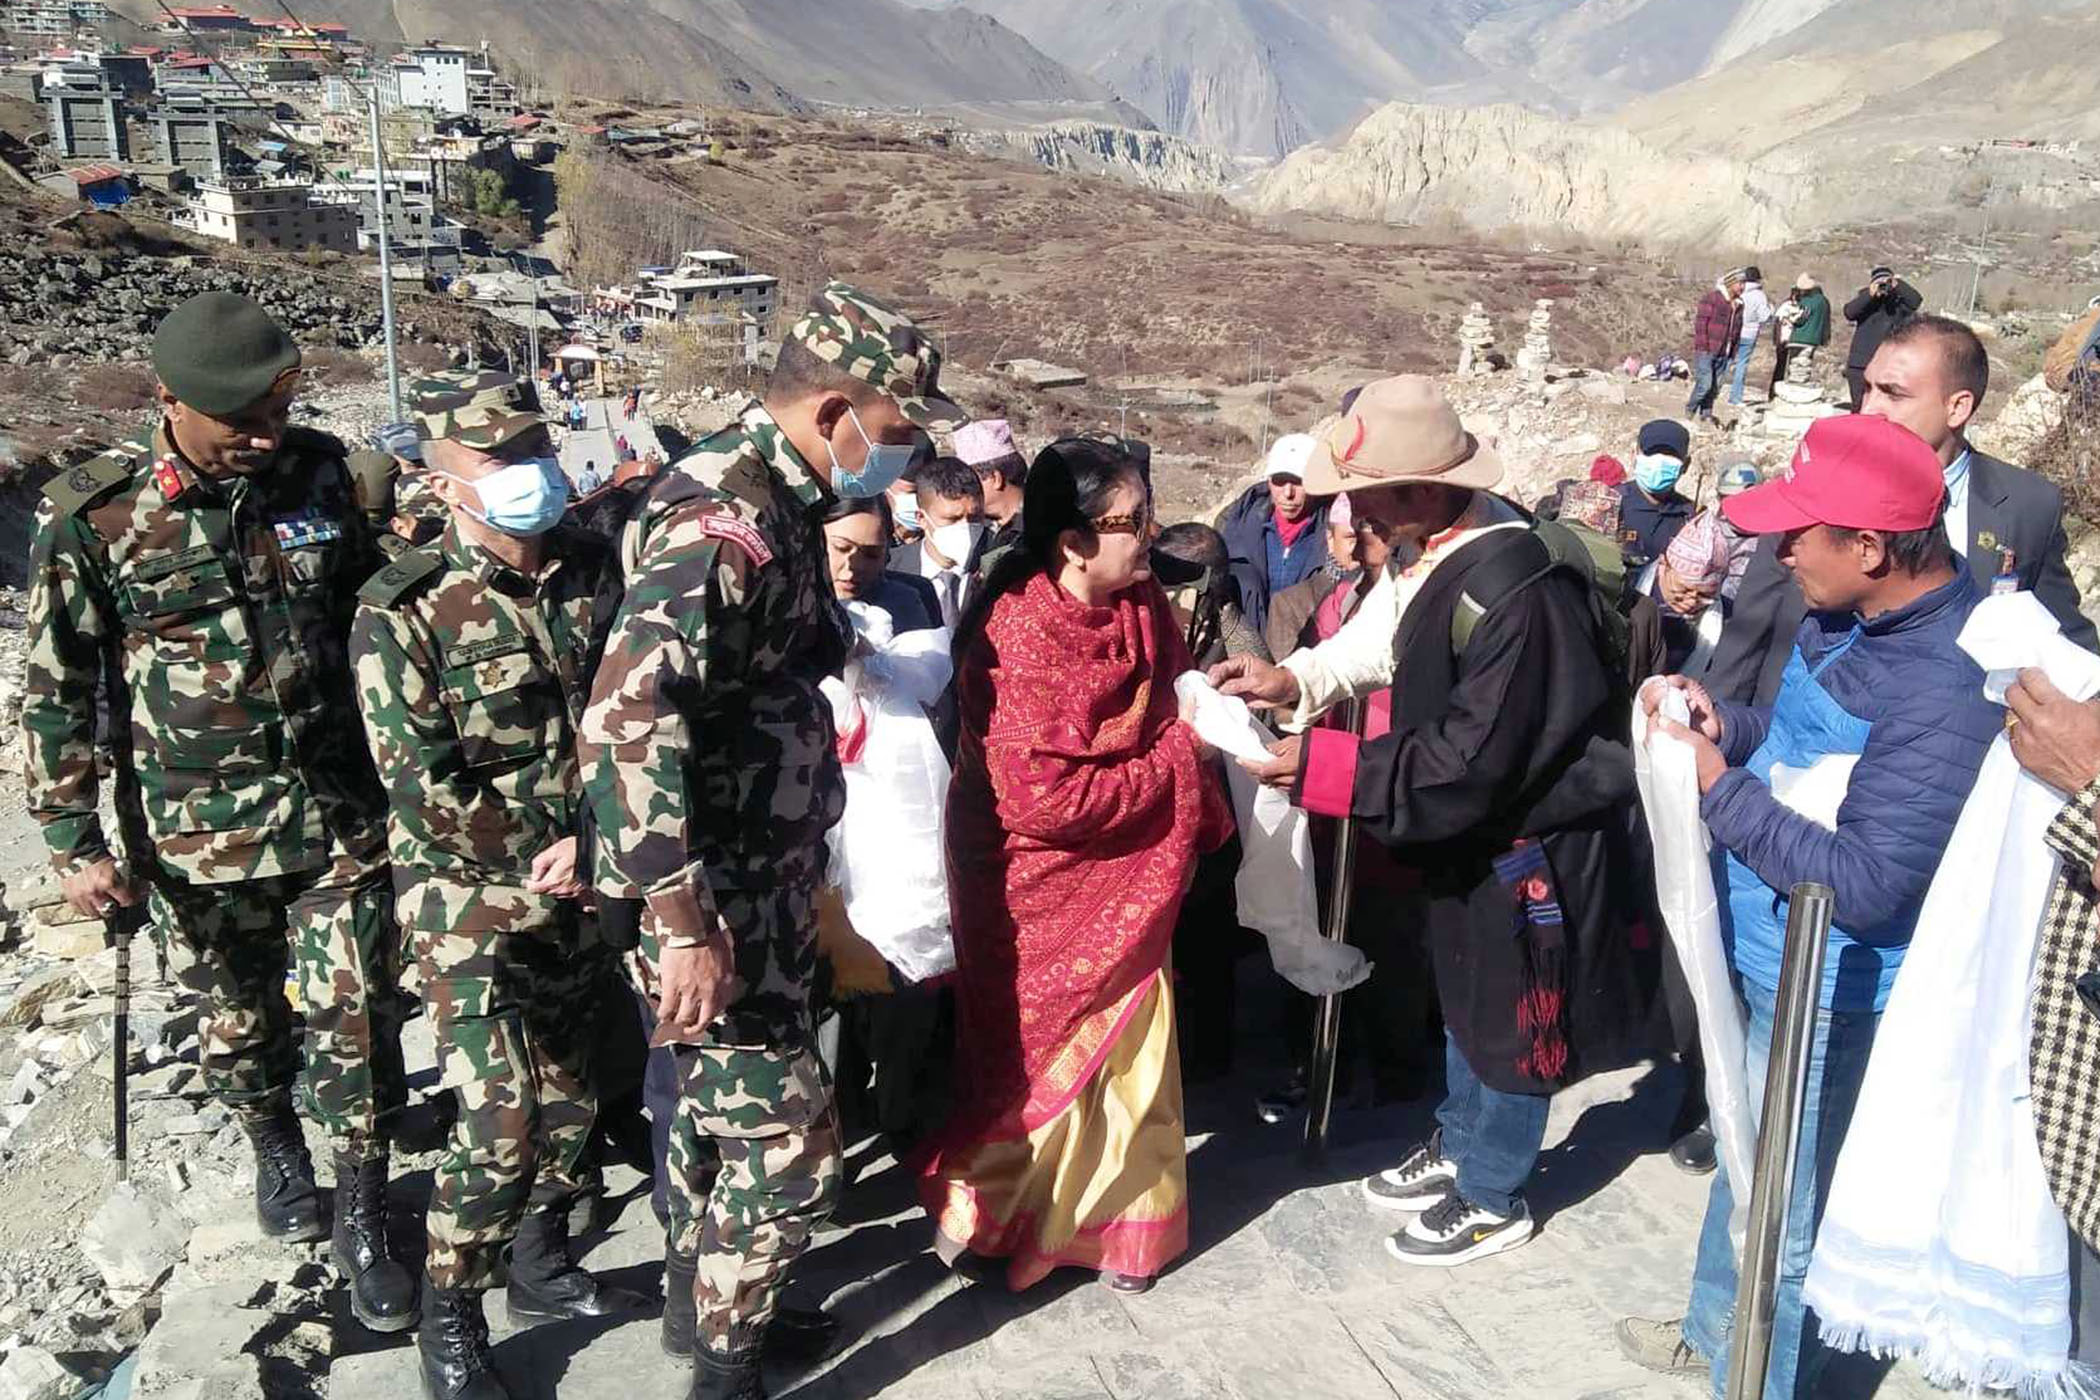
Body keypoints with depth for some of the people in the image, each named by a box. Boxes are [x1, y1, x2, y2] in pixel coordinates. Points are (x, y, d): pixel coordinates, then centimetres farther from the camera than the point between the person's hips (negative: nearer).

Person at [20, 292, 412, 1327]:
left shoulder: (317, 473, -3)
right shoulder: (92, 515, -10)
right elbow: (56, 691, -3)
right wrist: (74, 844, -4)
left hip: (342, 814, 1)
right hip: (199, 839, -1)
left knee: (355, 1019, 3)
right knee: (240, 1018, 18)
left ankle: (363, 1220, 21)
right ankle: (274, 1150, 46)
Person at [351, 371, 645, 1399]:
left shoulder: (596, 573, 0)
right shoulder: (405, 611, -12)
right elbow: (422, 788, -15)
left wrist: (589, 841, -12)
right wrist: (541, 863, -12)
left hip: (580, 896, 5)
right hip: (473, 904, -5)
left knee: (570, 1099, 16)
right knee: (501, 1123, -6)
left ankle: (542, 1267, 38)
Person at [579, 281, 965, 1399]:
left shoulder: (771, 502, 7)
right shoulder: (722, 520, -24)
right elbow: (626, 717, -33)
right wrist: (683, 925, -32)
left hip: (761, 881, 9)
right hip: (717, 902, -9)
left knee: (718, 1109, 23)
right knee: (788, 1143, 0)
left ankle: (702, 1301, 42)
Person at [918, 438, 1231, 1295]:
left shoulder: (1143, 606, -2)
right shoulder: (1016, 635, -24)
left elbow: (1168, 715, 16)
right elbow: (1041, 797, -28)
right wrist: (1174, 763, -19)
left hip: (1124, 881, 6)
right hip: (1037, 884, -6)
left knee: (1133, 1052, 13)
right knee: (1039, 1058, 9)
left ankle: (1125, 1219, 34)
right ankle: (976, 1214, 33)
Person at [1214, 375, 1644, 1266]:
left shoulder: (1514, 591, -34)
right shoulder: (1444, 546, -8)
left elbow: (1467, 764, -33)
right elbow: (1384, 636, 8)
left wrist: (1327, 767, -29)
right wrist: (1296, 679, -8)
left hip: (1531, 843, -9)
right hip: (1472, 828, 9)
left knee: (1508, 1015, 12)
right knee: (1465, 994, 26)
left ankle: (1491, 1198, 34)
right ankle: (1459, 1145, 48)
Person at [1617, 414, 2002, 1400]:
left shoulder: (1945, 689, -30)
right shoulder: (1854, 616, -2)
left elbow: (1865, 884, -30)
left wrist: (1720, 787, -24)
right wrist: (1724, 720, -6)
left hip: (1827, 994, -10)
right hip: (1770, 959, 10)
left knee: (1783, 1215, 10)